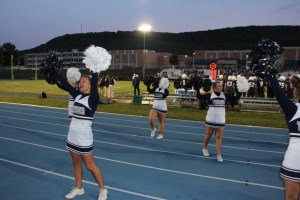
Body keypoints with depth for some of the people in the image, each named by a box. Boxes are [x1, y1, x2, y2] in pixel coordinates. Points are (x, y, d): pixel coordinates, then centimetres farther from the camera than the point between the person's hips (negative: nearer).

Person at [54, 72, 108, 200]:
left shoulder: (93, 98, -13)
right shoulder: (77, 95, 5)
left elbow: (94, 83, -27)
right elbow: (65, 84, 4)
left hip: (84, 138, -7)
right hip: (72, 136, 7)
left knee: (90, 166, 4)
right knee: (76, 163, 18)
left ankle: (103, 189, 23)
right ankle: (79, 188, 36)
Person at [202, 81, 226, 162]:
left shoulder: (224, 96, 4)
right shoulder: (210, 95, -8)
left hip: (220, 120, 2)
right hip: (210, 119, -2)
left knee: (219, 137, 2)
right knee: (208, 135, 13)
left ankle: (219, 154, 6)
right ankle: (205, 148, 36)